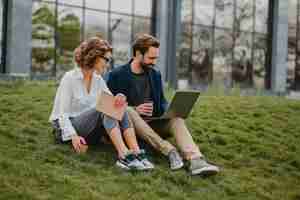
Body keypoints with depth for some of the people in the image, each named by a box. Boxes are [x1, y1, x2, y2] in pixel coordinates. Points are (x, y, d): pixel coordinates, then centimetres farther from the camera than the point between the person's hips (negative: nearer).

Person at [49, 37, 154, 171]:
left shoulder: (98, 79, 7)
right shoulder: (70, 78, -12)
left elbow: (113, 103, 2)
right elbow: (63, 113, -14)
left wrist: (119, 99, -23)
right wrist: (73, 135, -30)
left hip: (91, 130, 6)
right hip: (67, 128, -6)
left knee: (121, 110, -20)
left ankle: (136, 153, -36)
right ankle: (124, 156, -45)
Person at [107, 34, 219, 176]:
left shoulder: (155, 75, 12)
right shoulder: (117, 75, -2)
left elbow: (162, 102, 17)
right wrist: (135, 110, -19)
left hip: (152, 124, 4)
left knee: (176, 118, -24)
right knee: (128, 111, -35)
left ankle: (195, 160, -48)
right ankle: (169, 150, -42)